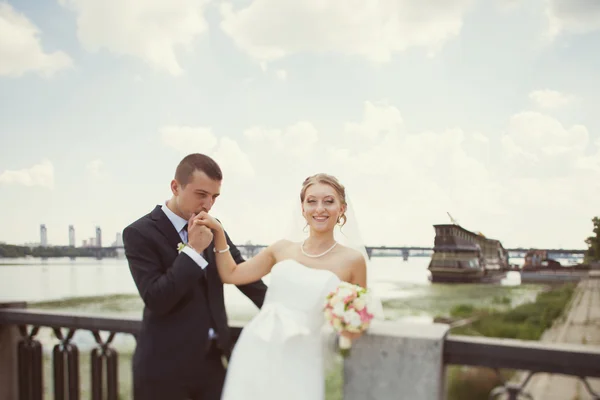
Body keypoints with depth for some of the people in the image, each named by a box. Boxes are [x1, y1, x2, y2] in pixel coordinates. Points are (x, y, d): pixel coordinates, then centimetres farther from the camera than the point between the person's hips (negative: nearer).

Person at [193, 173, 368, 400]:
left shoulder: (352, 261, -2)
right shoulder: (283, 249, 7)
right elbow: (230, 274, 14)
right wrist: (218, 232, 3)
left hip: (299, 364, -2)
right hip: (255, 352, 3)